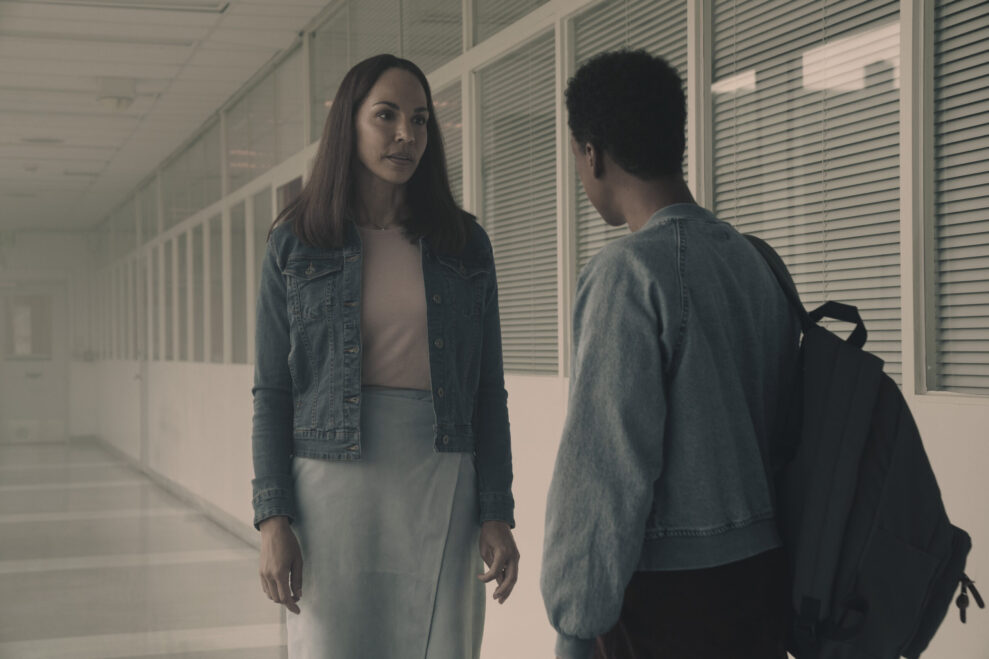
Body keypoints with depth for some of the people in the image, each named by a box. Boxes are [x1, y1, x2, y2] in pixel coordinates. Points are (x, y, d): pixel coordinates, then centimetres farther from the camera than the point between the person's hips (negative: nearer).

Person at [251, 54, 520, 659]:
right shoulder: (296, 243, 2)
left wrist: (497, 516, -1)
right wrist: (273, 517, -7)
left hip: (442, 491, 1)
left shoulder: (465, 243, 6)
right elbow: (272, 390, 2)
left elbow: (488, 389, 6)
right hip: (334, 488, -1)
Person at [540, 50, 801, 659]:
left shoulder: (628, 273, -16)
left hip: (668, 595, -7)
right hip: (763, 579, 7)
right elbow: (787, 427, 12)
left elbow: (607, 467, -19)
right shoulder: (754, 261, 7)